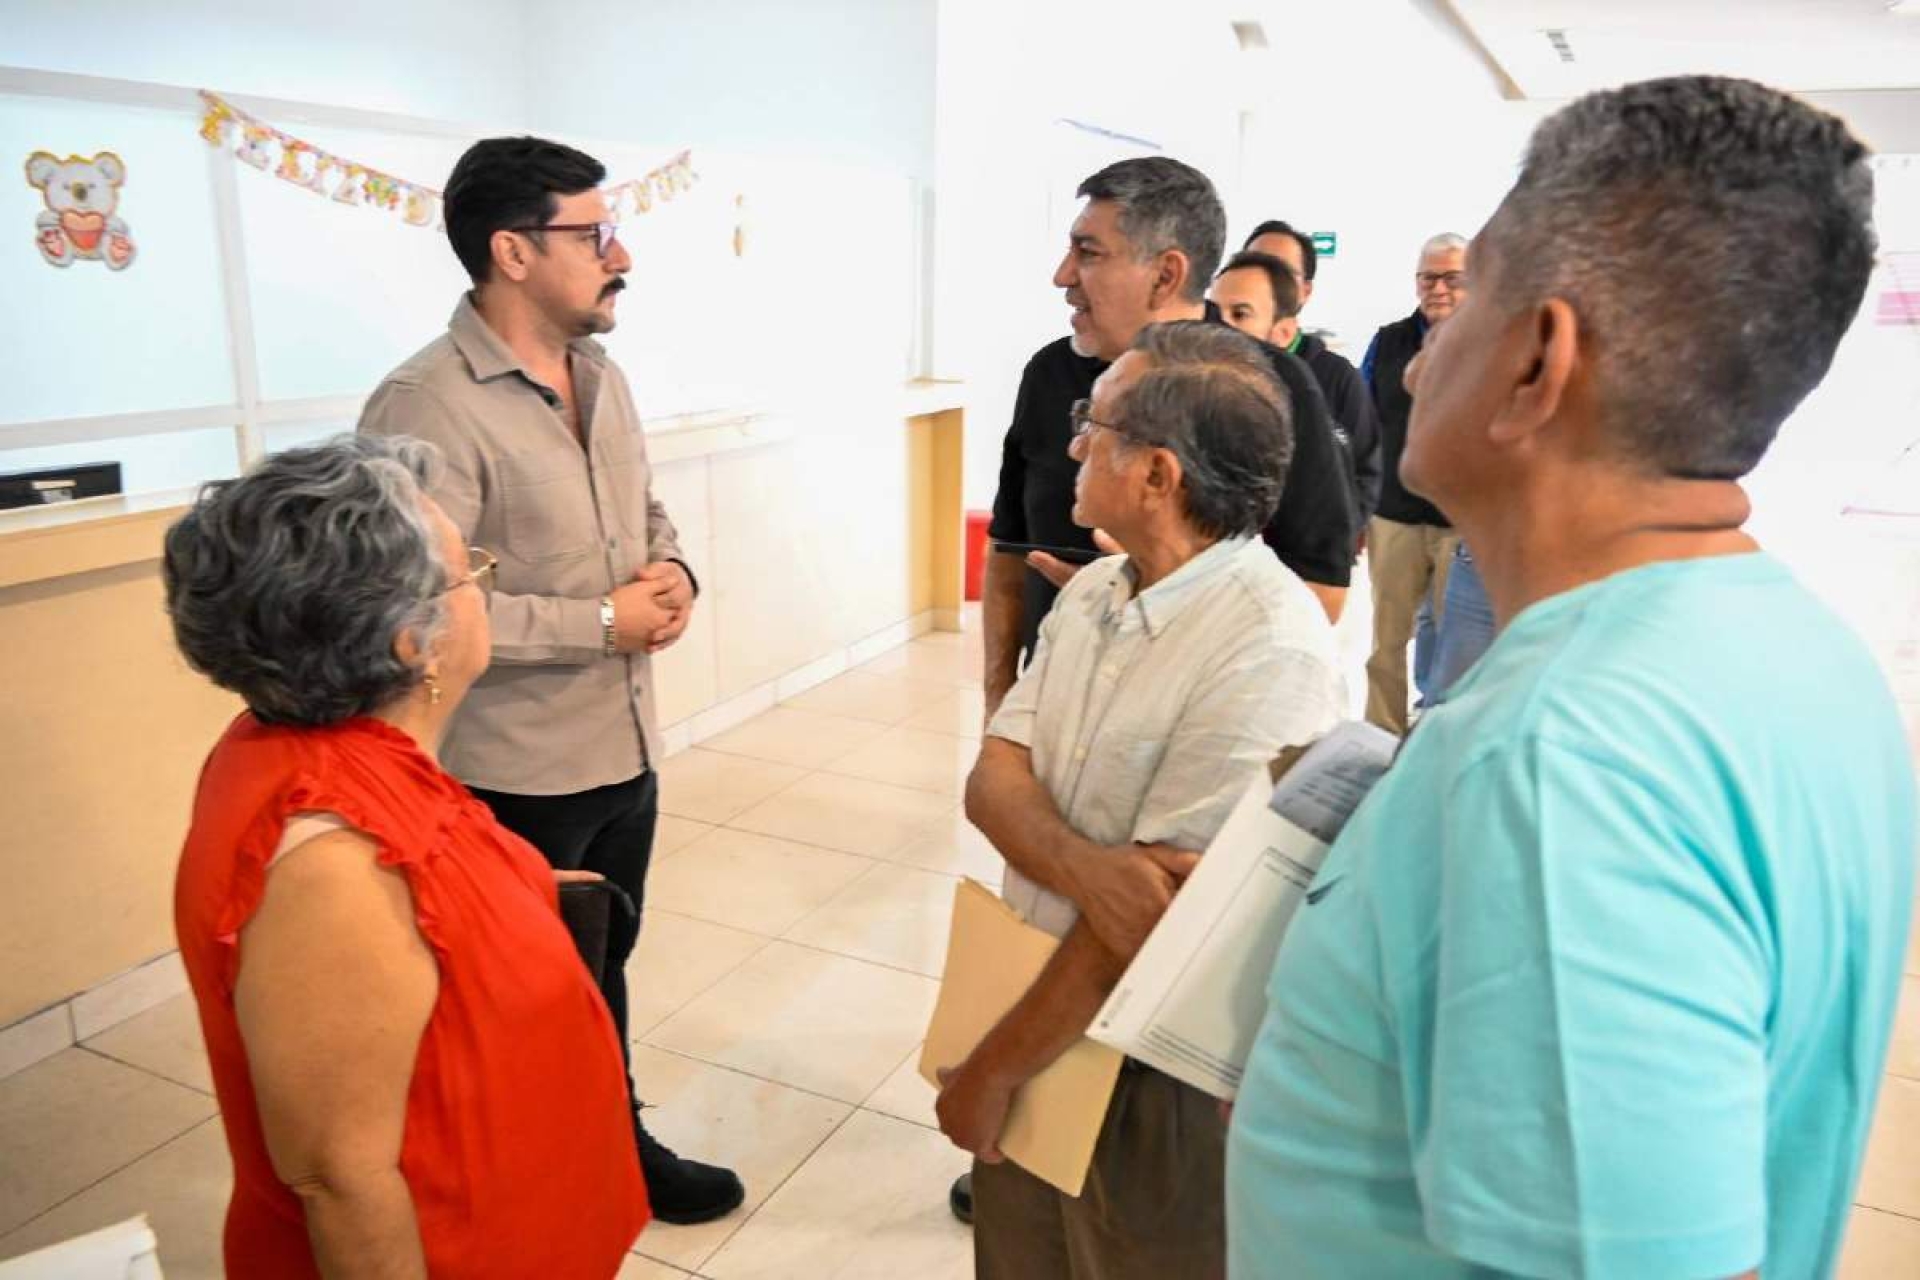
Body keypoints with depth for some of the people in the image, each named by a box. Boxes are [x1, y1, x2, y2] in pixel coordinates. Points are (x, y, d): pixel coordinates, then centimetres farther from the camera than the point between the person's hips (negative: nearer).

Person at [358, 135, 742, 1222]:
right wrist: (603, 622, -19)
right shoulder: (427, 406, -21)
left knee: (604, 965, 25)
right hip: (515, 774, -7)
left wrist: (674, 576, -5)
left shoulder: (601, 376, 6)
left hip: (625, 750, 8)